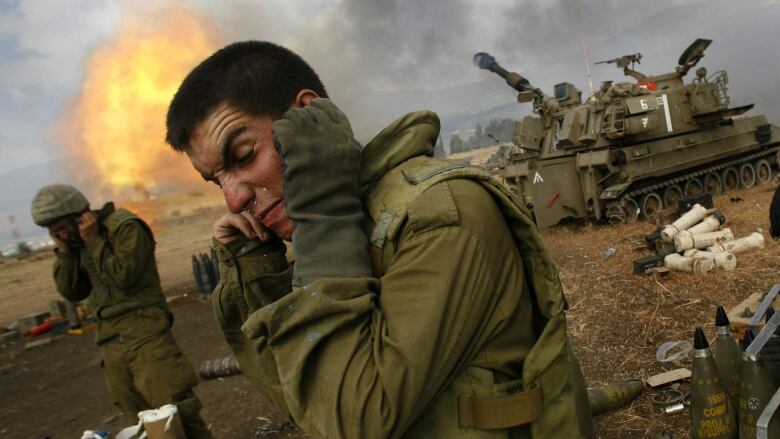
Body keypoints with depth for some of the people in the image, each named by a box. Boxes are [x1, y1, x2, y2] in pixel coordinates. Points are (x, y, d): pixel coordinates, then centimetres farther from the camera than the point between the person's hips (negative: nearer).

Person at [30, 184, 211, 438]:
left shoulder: (125, 226, -8)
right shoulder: (77, 242, 13)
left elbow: (124, 276, -18)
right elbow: (72, 292, 10)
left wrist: (93, 239, -14)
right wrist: (64, 251, 0)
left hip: (145, 333, -7)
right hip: (111, 341, 7)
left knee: (175, 411, -9)